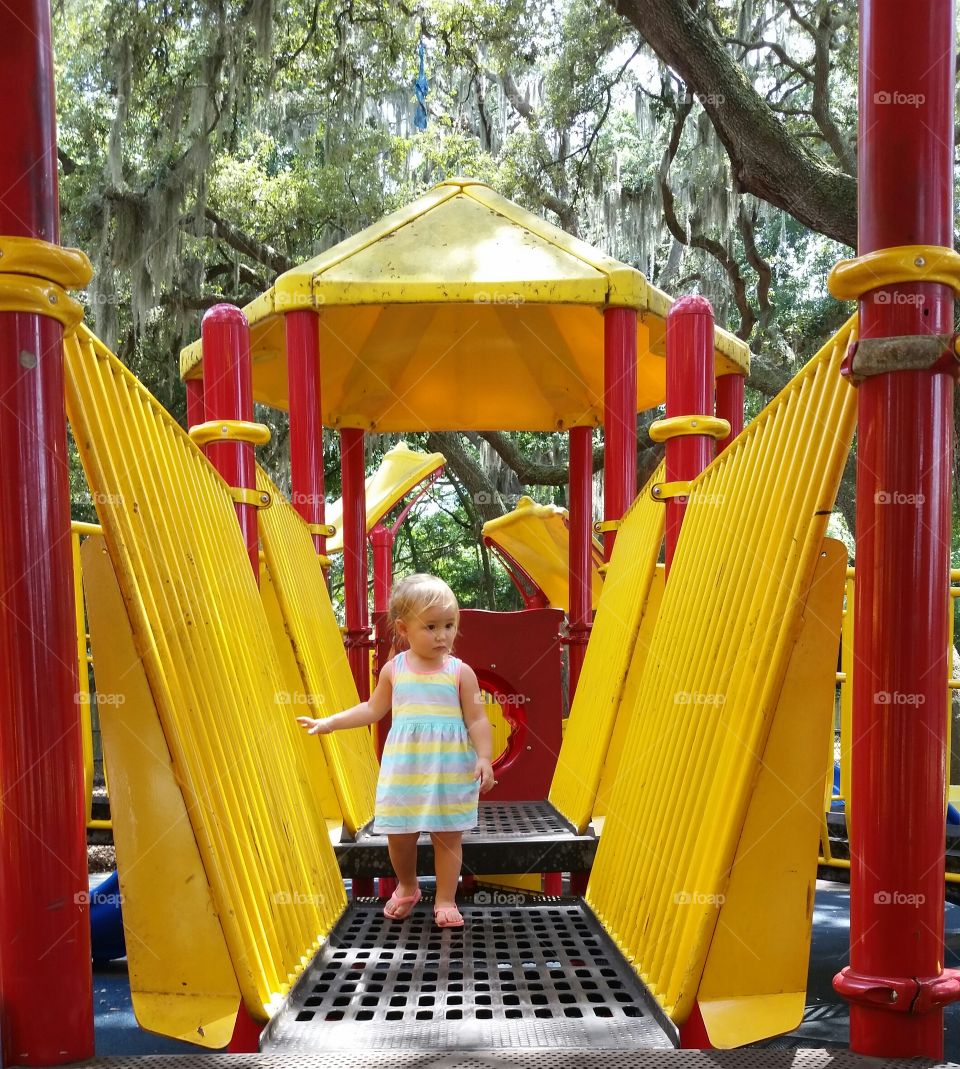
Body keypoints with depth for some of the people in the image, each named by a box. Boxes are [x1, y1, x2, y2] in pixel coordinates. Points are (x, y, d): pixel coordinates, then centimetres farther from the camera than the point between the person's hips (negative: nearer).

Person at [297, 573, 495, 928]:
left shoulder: (461, 672, -5)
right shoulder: (393, 669, 1)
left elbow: (477, 720, -4)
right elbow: (373, 709, 13)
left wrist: (484, 758, -15)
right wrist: (329, 722, 10)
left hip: (450, 770, -2)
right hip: (404, 769, 2)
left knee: (448, 836, 4)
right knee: (398, 834, 9)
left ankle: (445, 900, 21)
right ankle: (407, 888, 35)